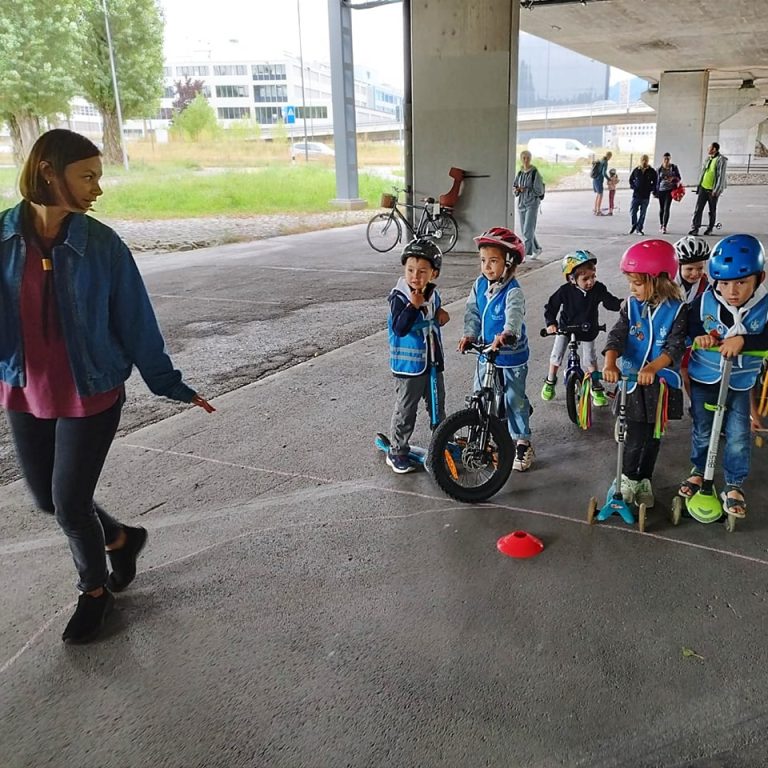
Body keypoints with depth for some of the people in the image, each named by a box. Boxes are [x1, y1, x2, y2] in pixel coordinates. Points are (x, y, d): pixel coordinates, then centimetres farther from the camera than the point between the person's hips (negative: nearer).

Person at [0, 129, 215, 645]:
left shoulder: (102, 244, -12)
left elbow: (136, 321, -6)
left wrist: (168, 384, -4)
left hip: (91, 395, -3)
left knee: (70, 502, 4)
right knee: (47, 499, 17)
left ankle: (96, 592, 32)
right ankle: (123, 539, 46)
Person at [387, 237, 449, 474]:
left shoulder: (432, 294, 3)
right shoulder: (399, 297, -18)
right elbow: (399, 328, -29)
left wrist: (440, 314, 1)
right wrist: (413, 305, -37)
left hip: (433, 362, 6)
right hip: (409, 365, -6)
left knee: (437, 406, 19)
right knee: (405, 410, 3)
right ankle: (397, 452, 17)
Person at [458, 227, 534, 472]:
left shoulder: (513, 291, -21)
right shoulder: (480, 284, -2)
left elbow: (514, 316, -36)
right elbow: (472, 311, 0)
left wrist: (506, 335, -56)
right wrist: (469, 334, -16)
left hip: (512, 355, -6)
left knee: (514, 400, 4)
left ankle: (522, 442, 20)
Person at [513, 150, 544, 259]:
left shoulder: (535, 173, -8)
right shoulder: (520, 173, 10)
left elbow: (539, 190, -10)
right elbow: (515, 188, 16)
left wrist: (525, 189, -16)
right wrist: (517, 190, -6)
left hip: (532, 203, -7)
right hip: (522, 204, 7)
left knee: (528, 230, -12)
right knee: (524, 231, 12)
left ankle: (527, 253, -8)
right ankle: (536, 248, 29)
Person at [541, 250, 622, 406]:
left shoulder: (598, 289, -21)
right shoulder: (565, 291, -24)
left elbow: (610, 302, -13)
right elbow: (551, 307, -15)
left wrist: (623, 304, -32)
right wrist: (550, 323, -28)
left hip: (587, 330, 0)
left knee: (590, 360, 4)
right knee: (556, 356, 8)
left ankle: (597, 388, 22)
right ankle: (550, 382, 32)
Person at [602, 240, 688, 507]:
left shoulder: (677, 310, -9)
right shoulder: (631, 306, -2)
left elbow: (676, 347, -19)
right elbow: (617, 336, -13)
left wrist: (652, 367, -37)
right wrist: (610, 363, -32)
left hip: (661, 383, 0)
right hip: (632, 380, 0)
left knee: (653, 437, 13)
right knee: (635, 437, 0)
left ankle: (645, 480, 32)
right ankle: (629, 478, 23)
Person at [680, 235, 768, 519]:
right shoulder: (704, 301, -14)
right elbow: (688, 326, -5)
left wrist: (742, 340, -40)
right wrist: (698, 336, -25)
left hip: (740, 382, 0)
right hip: (704, 378, 1)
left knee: (738, 437, 2)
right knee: (702, 431, 15)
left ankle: (734, 485, 21)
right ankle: (699, 471, 38)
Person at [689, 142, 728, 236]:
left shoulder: (721, 160, -11)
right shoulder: (708, 159, 10)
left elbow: (721, 176, -14)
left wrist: (716, 190, -18)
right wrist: (699, 185, 16)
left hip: (713, 190, -6)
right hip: (703, 188, 6)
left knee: (712, 211, 8)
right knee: (698, 208, -3)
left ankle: (710, 228, 19)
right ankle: (695, 228, -2)